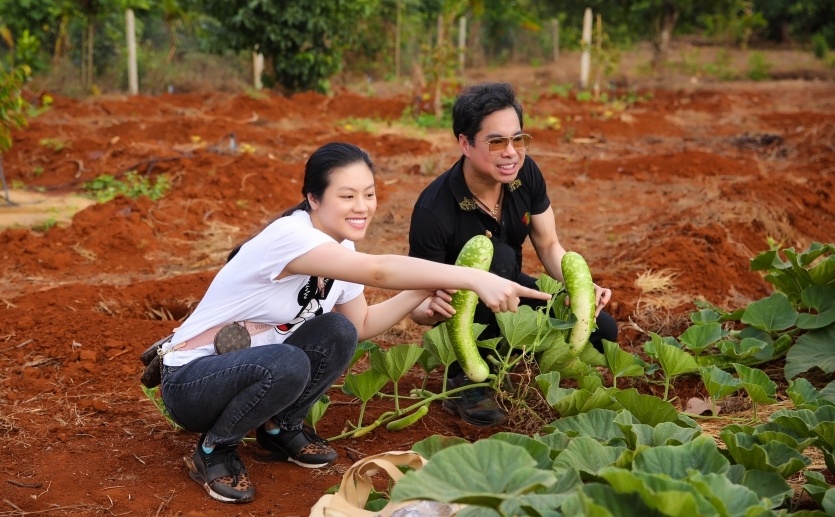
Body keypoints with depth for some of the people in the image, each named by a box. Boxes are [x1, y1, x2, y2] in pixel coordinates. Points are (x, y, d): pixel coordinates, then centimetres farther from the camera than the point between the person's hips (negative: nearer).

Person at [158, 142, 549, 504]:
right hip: (191, 382, -8)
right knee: (287, 364, -35)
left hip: (249, 370, 8)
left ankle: (280, 428, 10)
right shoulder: (290, 234, -28)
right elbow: (379, 271, -41)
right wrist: (474, 278, -47)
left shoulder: (341, 250, -1)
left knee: (338, 335, -13)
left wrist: (424, 291, -11)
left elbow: (361, 325, 4)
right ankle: (213, 452, -8)